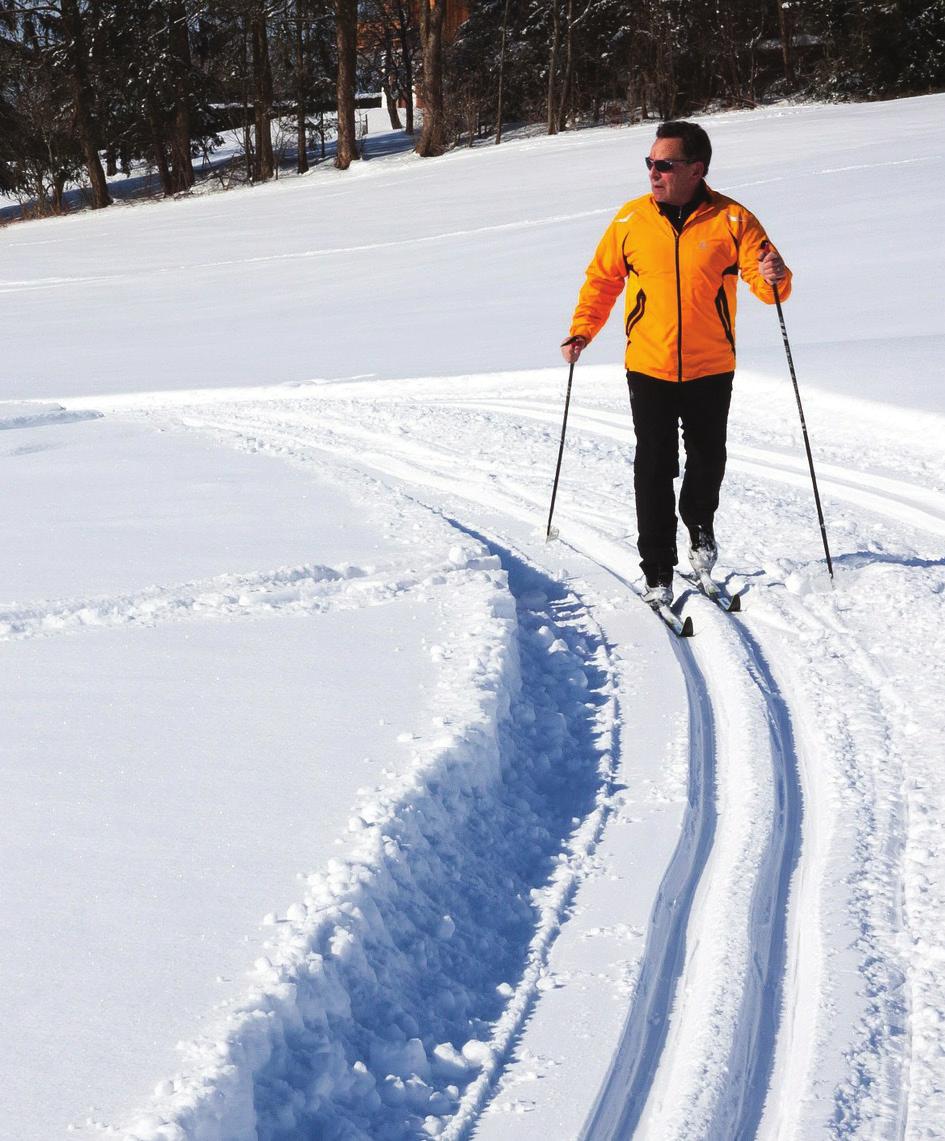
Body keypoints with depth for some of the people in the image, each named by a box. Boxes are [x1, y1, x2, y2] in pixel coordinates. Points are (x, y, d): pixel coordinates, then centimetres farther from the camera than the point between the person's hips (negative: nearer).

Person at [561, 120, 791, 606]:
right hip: (648, 368, 0)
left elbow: (765, 281, -7)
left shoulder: (732, 220, -6)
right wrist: (582, 330, -1)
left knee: (707, 459, 15)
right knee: (654, 470, -3)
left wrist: (774, 277, -29)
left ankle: (700, 526, 44)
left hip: (710, 369, 0)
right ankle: (658, 574, 4)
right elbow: (603, 278, 9)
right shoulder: (631, 219, -2)